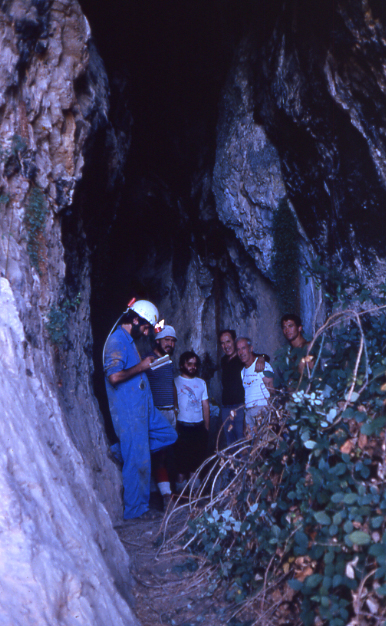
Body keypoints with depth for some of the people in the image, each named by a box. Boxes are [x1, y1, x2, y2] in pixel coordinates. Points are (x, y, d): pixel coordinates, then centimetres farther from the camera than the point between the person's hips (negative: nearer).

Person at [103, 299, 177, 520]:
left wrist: (146, 363, 13)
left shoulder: (129, 340, 15)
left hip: (144, 406, 10)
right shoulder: (117, 341, -17)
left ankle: (124, 449, 19)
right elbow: (114, 376, -28)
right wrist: (141, 366, -18)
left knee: (169, 435, 18)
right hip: (129, 410, -10)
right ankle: (135, 510, 11)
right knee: (139, 461, -2)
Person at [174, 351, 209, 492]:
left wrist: (206, 426, 11)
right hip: (183, 426, -4)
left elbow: (205, 405, 16)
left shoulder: (201, 383, 16)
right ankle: (181, 491, 4)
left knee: (198, 458, 5)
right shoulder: (175, 382, 2)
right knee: (182, 458, -5)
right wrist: (175, 427, -8)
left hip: (199, 427, 4)